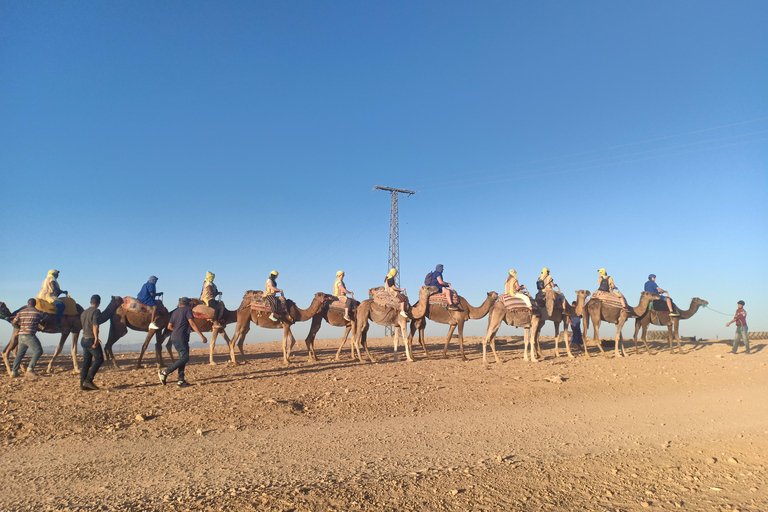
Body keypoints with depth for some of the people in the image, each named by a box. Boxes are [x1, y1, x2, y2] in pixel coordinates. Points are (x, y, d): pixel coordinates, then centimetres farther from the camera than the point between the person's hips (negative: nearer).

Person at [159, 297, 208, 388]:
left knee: (182, 358, 10)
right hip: (181, 338, -8)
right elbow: (192, 324, -10)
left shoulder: (175, 312, 18)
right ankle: (164, 373, -11)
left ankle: (181, 381, 5)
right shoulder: (187, 310, -2)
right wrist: (202, 336, -10)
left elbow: (169, 326, 17)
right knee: (185, 358, -9)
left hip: (174, 337, 8)